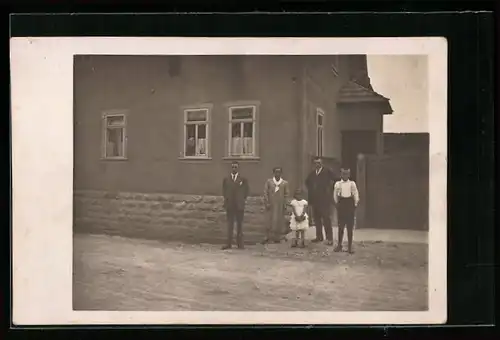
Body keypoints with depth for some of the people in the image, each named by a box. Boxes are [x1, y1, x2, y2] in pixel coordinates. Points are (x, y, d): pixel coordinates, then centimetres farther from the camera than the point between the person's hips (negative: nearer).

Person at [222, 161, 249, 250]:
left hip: (239, 205, -1)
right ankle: (229, 243, 3)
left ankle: (240, 243, 9)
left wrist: (243, 200, 0)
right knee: (230, 225, 2)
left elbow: (246, 191, 7)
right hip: (229, 204, 1)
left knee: (240, 224, 5)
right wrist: (226, 198, 4)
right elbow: (224, 190, 15)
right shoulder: (226, 179, 8)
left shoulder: (243, 179, 2)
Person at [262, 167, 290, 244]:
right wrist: (266, 203, -7)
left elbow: (286, 194, 4)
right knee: (270, 220, -1)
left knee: (279, 220, 4)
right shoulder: (268, 181, 3)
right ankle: (268, 237, 4)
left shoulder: (285, 183, 4)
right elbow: (265, 192, 1)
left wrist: (285, 204, -3)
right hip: (271, 205, -1)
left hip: (280, 205, 1)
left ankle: (277, 237, 11)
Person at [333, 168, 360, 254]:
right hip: (341, 203, 0)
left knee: (350, 226, 1)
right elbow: (335, 195, 6)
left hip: (350, 204, 0)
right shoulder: (337, 184, 2)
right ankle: (339, 245, 18)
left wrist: (355, 204, -1)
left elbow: (356, 194, 3)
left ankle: (350, 246, 8)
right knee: (341, 226, 6)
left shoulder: (352, 183, 1)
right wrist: (337, 204, 3)